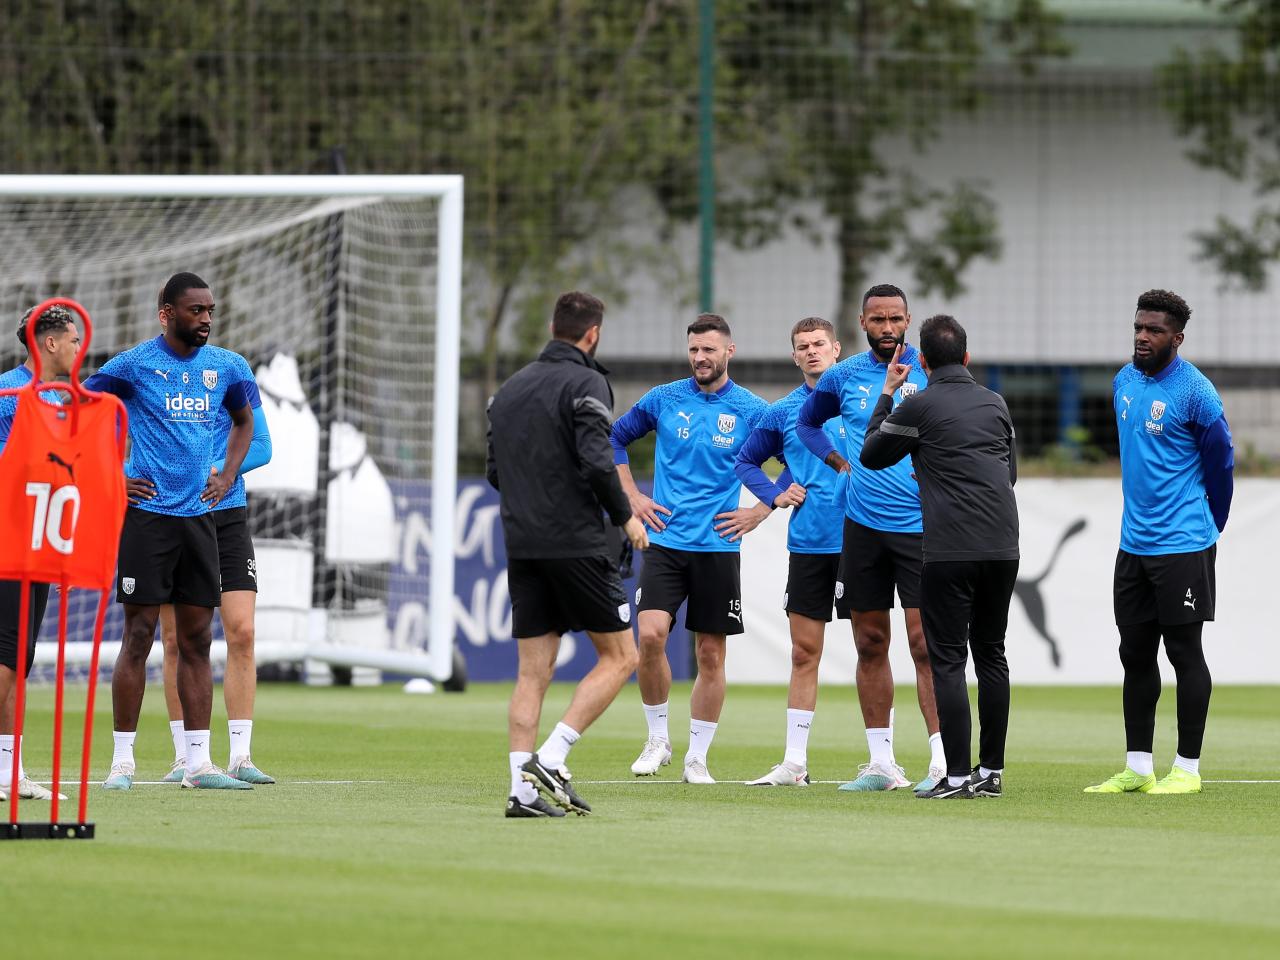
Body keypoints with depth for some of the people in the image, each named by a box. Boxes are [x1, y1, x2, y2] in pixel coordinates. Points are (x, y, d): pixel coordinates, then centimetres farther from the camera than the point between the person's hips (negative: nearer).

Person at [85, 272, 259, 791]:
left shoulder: (226, 367, 8)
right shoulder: (133, 364, -6)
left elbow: (244, 420, 26)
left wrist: (227, 476, 12)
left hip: (199, 514, 5)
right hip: (147, 511, -5)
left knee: (196, 639, 4)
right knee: (139, 635, -6)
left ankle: (198, 762, 6)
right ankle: (122, 760, -1)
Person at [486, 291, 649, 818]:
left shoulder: (510, 389, 14)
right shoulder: (585, 383, -8)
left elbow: (496, 472, 16)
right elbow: (596, 462, -18)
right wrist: (625, 517, -4)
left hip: (522, 546, 7)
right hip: (576, 545, -7)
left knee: (533, 671, 6)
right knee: (619, 656, 4)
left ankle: (523, 789, -2)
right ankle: (550, 759, -9)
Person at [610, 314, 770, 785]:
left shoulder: (753, 411, -1)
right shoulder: (663, 399, 4)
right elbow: (615, 438, 17)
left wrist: (759, 511, 1)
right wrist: (632, 496, 9)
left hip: (719, 547, 0)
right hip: (666, 540, 1)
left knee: (710, 654, 2)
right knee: (650, 635, -15)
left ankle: (697, 757, 12)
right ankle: (658, 738, 3)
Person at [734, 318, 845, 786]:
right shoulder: (782, 412, 9)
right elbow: (746, 461, 21)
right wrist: (775, 495, 6)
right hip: (807, 545, 3)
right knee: (804, 652, 5)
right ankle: (794, 762, 9)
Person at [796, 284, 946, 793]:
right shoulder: (844, 377, 7)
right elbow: (807, 421, 24)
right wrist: (840, 463, 11)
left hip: (919, 525, -4)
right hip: (862, 524, 4)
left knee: (925, 641, -10)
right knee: (870, 643, 7)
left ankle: (943, 761, -10)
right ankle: (881, 763, 14)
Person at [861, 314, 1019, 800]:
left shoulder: (919, 406, -4)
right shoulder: (996, 404, 13)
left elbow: (870, 455, 10)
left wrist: (887, 393, 18)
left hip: (950, 552, -5)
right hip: (1002, 549, 6)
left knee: (948, 660, -3)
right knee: (991, 654, 13)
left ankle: (958, 775, -9)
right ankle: (992, 772, 14)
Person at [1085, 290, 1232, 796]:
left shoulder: (1194, 392, -13)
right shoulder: (1124, 380, 9)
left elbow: (1220, 464, -5)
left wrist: (1206, 530, 6)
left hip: (1182, 546, -7)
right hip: (1134, 542, 7)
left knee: (1184, 653, -2)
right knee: (1135, 654, 9)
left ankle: (1188, 769, 3)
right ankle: (1137, 768, 16)